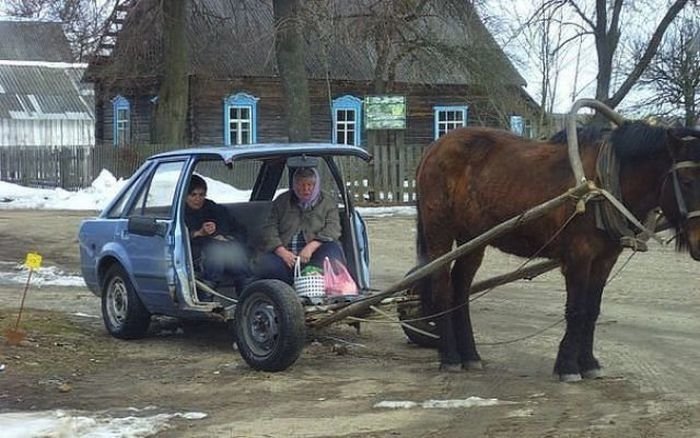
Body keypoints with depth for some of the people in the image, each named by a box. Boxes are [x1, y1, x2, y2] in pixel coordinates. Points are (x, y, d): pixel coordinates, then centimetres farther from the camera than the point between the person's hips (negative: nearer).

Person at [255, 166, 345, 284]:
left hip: (315, 254, -1)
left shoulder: (328, 202, 15)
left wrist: (311, 247, -18)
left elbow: (332, 229, -1)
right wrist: (282, 252, -12)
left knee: (332, 250, -35)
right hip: (285, 252, 1)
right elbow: (270, 229, 8)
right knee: (265, 265, -31)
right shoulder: (281, 201, 18)